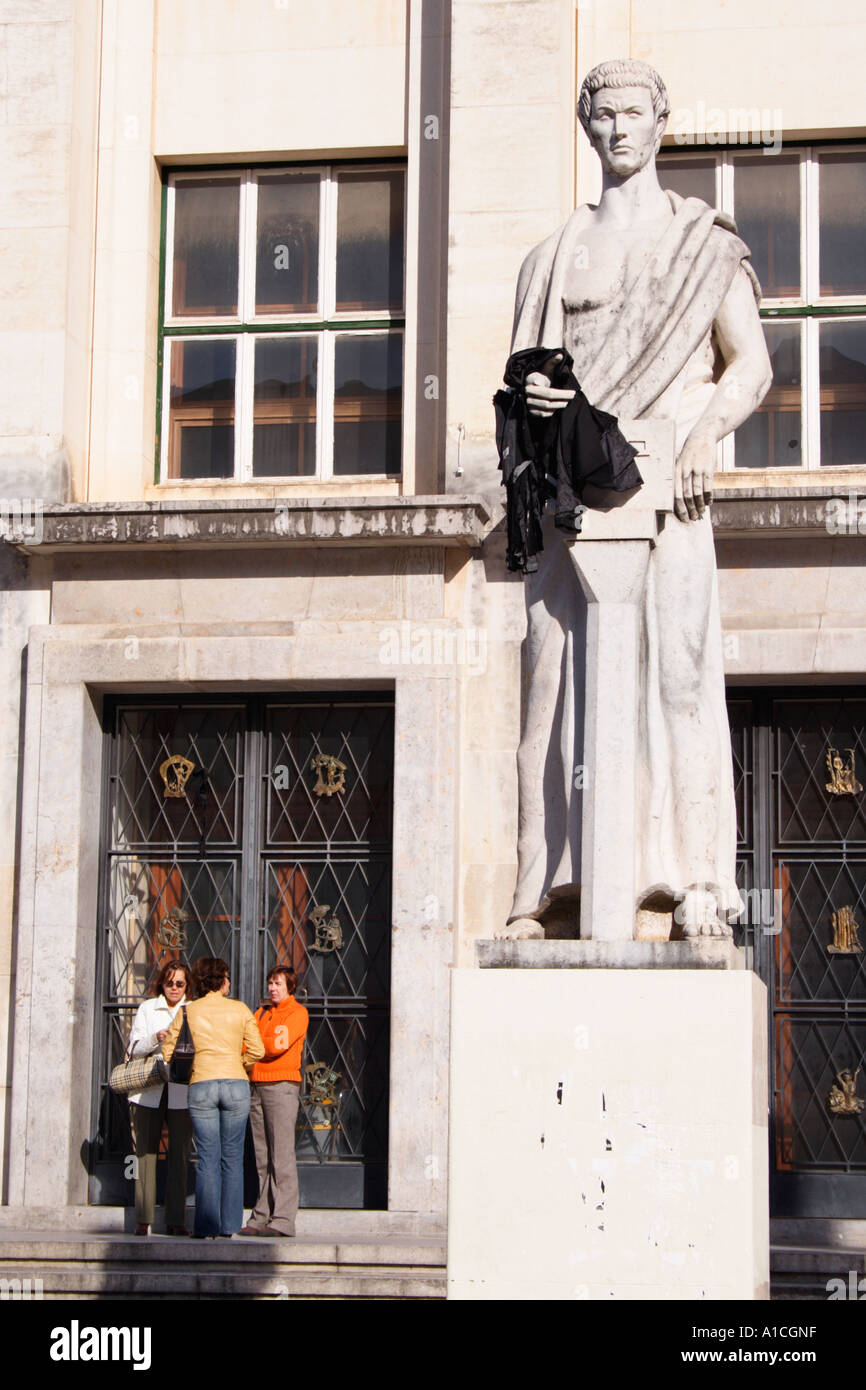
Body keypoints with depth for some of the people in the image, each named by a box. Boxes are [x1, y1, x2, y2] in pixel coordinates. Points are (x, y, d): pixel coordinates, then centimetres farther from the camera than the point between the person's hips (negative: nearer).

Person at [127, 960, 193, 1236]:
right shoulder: (147, 1009, 11)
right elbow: (135, 1049, 3)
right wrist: (156, 1038, -15)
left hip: (182, 1091, 0)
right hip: (148, 1089, 0)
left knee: (179, 1155, -3)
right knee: (146, 1152, -2)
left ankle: (176, 1220, 0)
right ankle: (143, 1220, 1)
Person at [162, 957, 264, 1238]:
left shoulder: (187, 1012, 5)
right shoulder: (240, 1009, 5)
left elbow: (169, 1052, 5)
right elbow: (257, 1050, 1)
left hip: (201, 1086, 0)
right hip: (236, 1085, 0)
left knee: (208, 1157, 2)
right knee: (232, 1157, 6)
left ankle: (206, 1226, -1)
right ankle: (229, 1224, 5)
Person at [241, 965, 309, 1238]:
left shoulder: (297, 1013, -1)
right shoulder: (262, 1012, 21)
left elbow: (278, 1045, -13)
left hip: (282, 1085, -7)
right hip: (256, 1085, 7)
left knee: (281, 1156, -9)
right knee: (262, 1157, 6)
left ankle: (283, 1220, -11)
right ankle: (262, 1218, 7)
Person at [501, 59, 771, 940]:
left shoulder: (705, 242, 13)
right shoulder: (552, 257, 21)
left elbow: (751, 364, 6)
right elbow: (518, 374, 19)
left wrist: (706, 431, -13)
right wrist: (530, 395, -6)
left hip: (665, 487, -3)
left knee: (673, 666, -12)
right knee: (562, 677, -5)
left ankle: (683, 884, -13)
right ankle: (556, 886, -5)